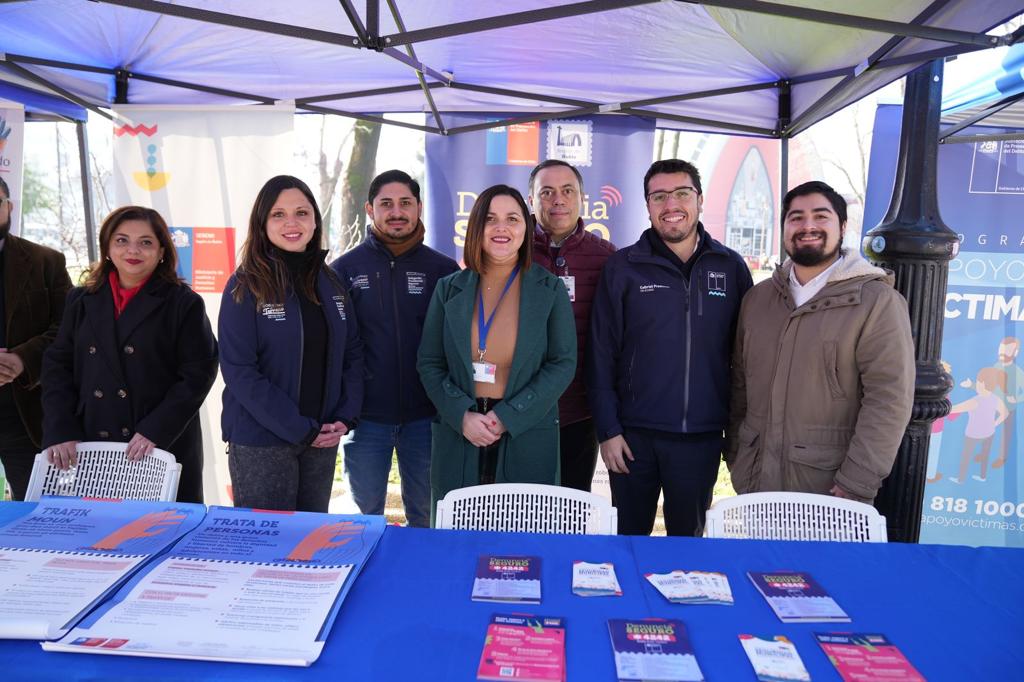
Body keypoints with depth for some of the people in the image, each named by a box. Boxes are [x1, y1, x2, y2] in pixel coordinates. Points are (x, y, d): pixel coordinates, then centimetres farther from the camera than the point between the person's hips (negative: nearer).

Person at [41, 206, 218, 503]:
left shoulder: (184, 303, -2)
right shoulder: (82, 300, 11)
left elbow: (199, 372, -8)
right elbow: (57, 366, 9)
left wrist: (156, 431, -16)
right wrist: (60, 431, -4)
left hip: (165, 449, -3)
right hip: (90, 449, 4)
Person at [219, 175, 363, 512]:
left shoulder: (331, 283, 6)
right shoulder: (245, 286, -8)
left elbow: (352, 354, 8)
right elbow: (239, 371, -13)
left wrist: (344, 418, -5)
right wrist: (300, 430, -16)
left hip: (323, 438, 4)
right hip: (260, 442, -4)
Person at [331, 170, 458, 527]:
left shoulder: (444, 269, 1)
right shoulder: (345, 269, 1)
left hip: (425, 416, 1)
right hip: (365, 417, 0)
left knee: (425, 514, 15)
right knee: (366, 514, 15)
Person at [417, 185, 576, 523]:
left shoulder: (550, 289, 0)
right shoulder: (449, 288, 5)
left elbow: (563, 364, -4)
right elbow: (429, 363, 5)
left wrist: (507, 417, -13)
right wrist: (462, 416, -11)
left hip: (527, 439, -1)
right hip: (458, 436, 2)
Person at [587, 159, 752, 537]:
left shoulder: (731, 267, 3)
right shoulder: (622, 267, -1)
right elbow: (601, 355, -2)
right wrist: (607, 429, -6)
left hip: (702, 437, 1)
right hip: (635, 435, -1)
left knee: (689, 536, 16)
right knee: (629, 537, 12)